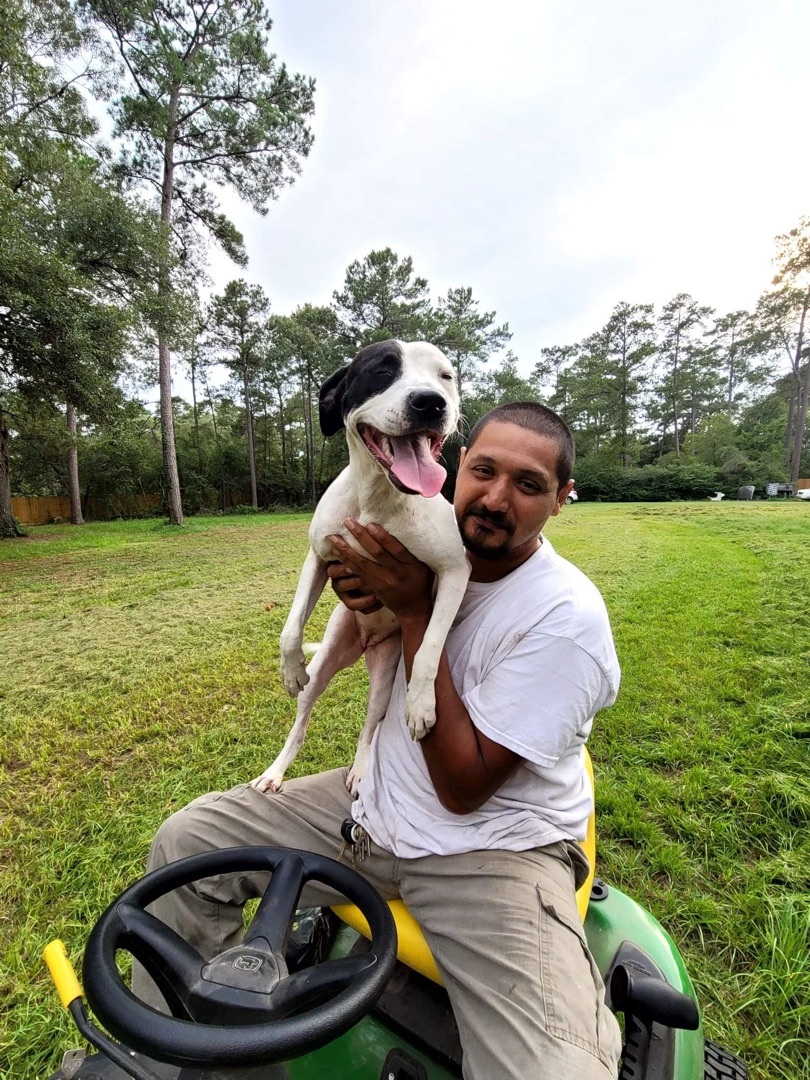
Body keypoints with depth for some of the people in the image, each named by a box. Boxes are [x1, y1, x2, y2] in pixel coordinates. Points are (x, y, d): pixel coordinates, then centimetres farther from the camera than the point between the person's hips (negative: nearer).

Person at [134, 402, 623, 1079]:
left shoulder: (567, 617, -23)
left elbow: (463, 785, -22)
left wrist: (413, 610, -24)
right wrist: (360, 592, -14)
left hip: (496, 849, -4)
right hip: (378, 804, 5)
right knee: (187, 841, 4)